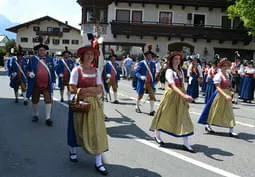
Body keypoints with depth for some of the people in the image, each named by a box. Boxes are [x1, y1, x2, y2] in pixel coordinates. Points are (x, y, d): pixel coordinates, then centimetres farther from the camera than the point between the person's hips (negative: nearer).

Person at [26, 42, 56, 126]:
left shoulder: (50, 59, 7)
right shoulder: (32, 59, 4)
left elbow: (52, 71, 9)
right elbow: (27, 69, 8)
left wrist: (53, 81, 4)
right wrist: (29, 73, -14)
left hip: (47, 85, 0)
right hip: (36, 85, 0)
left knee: (48, 100, -4)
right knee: (35, 101, 12)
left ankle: (48, 118, 4)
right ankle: (36, 115, 32)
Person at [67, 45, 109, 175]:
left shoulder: (96, 71, 7)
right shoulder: (77, 70, -3)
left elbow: (100, 89, 2)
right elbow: (72, 89, -11)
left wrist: (84, 89, -15)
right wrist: (92, 90, -14)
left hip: (94, 103, 3)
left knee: (97, 130, -3)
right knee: (77, 128, 10)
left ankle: (99, 162, 0)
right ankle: (72, 151, 38)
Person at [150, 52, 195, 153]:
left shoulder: (181, 71, 9)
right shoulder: (169, 71, -13)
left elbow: (182, 85, 10)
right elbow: (173, 87, -24)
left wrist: (186, 97, 0)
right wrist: (184, 95, -36)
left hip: (181, 97, 6)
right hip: (171, 95, -6)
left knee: (184, 119, 1)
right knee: (165, 115, 9)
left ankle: (186, 144, 3)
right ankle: (157, 136, 32)